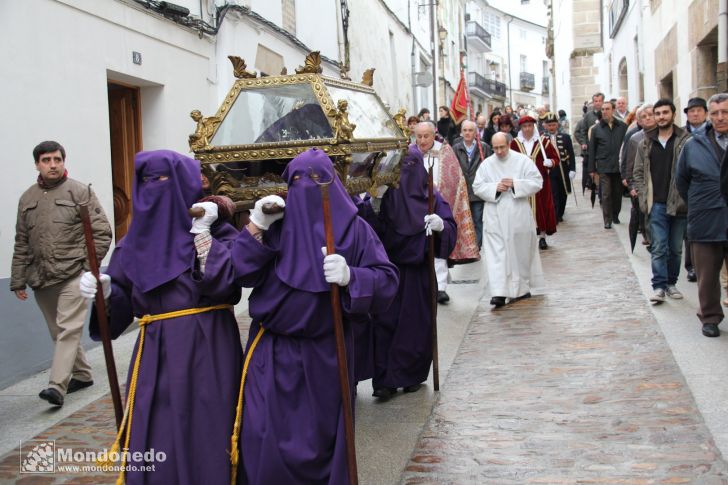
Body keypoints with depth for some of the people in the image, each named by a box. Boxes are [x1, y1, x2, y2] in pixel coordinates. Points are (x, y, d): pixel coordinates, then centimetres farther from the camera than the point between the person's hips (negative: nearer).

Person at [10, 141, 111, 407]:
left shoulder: (80, 192, -2)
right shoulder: (27, 198, 12)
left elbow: (102, 232, -3)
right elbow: (22, 245, 15)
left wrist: (88, 266, -8)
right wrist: (18, 280, 13)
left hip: (73, 275, -5)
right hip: (41, 279, 6)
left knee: (68, 330, -12)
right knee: (58, 332, 13)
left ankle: (57, 385, -16)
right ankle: (82, 374, 28)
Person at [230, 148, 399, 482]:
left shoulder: (353, 228, -2)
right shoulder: (276, 223, 2)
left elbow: (387, 281, -9)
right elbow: (241, 274, -6)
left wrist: (350, 276, -27)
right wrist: (257, 227, -16)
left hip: (325, 354, -1)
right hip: (273, 352, 1)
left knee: (321, 439, 10)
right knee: (265, 439, 0)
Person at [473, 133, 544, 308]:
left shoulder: (523, 161, 0)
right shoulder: (486, 164, 5)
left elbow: (537, 182, -4)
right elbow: (477, 187, 3)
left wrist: (515, 184, -16)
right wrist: (495, 187, -14)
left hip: (519, 216, 0)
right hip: (496, 218, 1)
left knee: (520, 253, 10)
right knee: (496, 254, -8)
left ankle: (522, 288, 28)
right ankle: (499, 293, -10)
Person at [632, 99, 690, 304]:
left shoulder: (686, 140, -1)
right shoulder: (646, 143, 8)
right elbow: (638, 172, 11)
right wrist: (644, 196, 0)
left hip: (679, 204, -1)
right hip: (656, 204, 1)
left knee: (676, 248, 9)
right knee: (659, 247, -4)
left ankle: (671, 283, 21)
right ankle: (659, 286, -3)